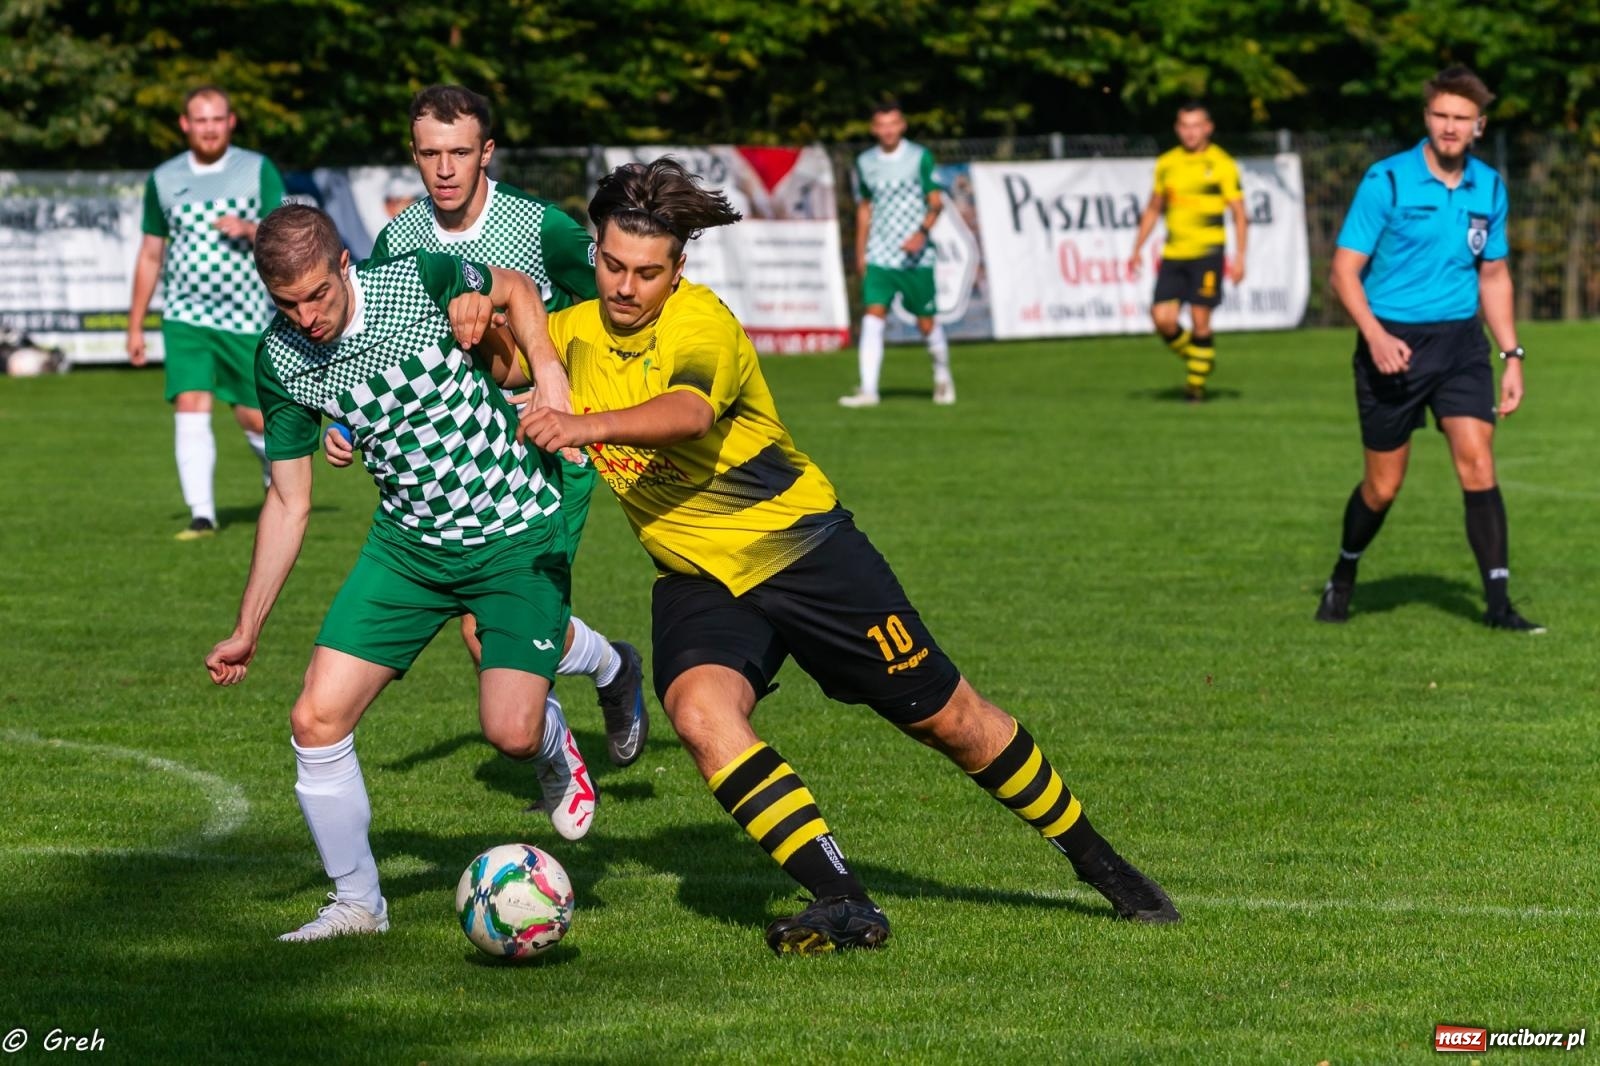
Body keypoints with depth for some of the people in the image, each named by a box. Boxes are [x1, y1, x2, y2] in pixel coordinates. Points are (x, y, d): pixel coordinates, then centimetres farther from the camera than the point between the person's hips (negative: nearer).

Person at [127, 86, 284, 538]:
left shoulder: (258, 170, 1)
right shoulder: (163, 180, 6)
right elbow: (150, 255, 13)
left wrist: (250, 229, -24)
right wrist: (135, 327, 12)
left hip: (247, 317, -1)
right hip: (185, 317, 1)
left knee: (254, 417, 4)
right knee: (190, 408, -15)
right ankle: (201, 514, -13)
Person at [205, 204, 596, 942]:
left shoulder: (420, 281, -18)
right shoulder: (280, 363, -8)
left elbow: (514, 288, 6)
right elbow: (287, 502, 4)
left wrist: (545, 362, -12)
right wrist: (247, 630, 6)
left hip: (516, 537, -4)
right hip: (407, 543, 4)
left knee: (510, 731, -17)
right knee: (316, 720, -7)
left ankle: (553, 751, 24)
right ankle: (357, 902, 13)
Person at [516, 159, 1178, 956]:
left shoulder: (701, 323, -22)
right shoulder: (574, 333, -2)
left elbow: (689, 412, -44)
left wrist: (585, 427, -60)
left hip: (801, 548, -4)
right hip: (697, 578, 5)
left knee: (951, 719, 4)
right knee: (700, 710, -28)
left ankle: (1095, 860, 27)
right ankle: (842, 904, -26)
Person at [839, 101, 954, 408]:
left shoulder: (920, 157, -2)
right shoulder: (865, 162, 8)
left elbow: (936, 201, -4)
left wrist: (922, 232, -21)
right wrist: (860, 252, 16)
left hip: (917, 255, -2)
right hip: (879, 255, 2)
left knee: (926, 322, 3)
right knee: (873, 315, -13)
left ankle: (942, 377, 29)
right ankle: (868, 389, -16)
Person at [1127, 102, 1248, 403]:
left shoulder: (1221, 164, -1)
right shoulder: (1166, 164, 12)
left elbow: (1239, 214, -1)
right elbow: (1153, 209, 22)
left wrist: (1239, 257, -9)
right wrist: (1136, 250, 17)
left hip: (1206, 253, -4)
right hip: (1173, 254, 4)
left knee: (1200, 319, -7)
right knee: (1162, 318, -6)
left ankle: (1197, 383, 8)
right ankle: (1193, 357, 20)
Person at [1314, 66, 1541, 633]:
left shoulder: (1489, 188, 4)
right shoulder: (1386, 181, -10)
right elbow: (1345, 269, -9)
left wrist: (1512, 356, 10)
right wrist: (1375, 335, -24)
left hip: (1460, 341, 3)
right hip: (1393, 344, -3)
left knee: (1477, 463, -13)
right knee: (1383, 486, 4)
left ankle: (1498, 602, -13)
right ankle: (1342, 581, 31)